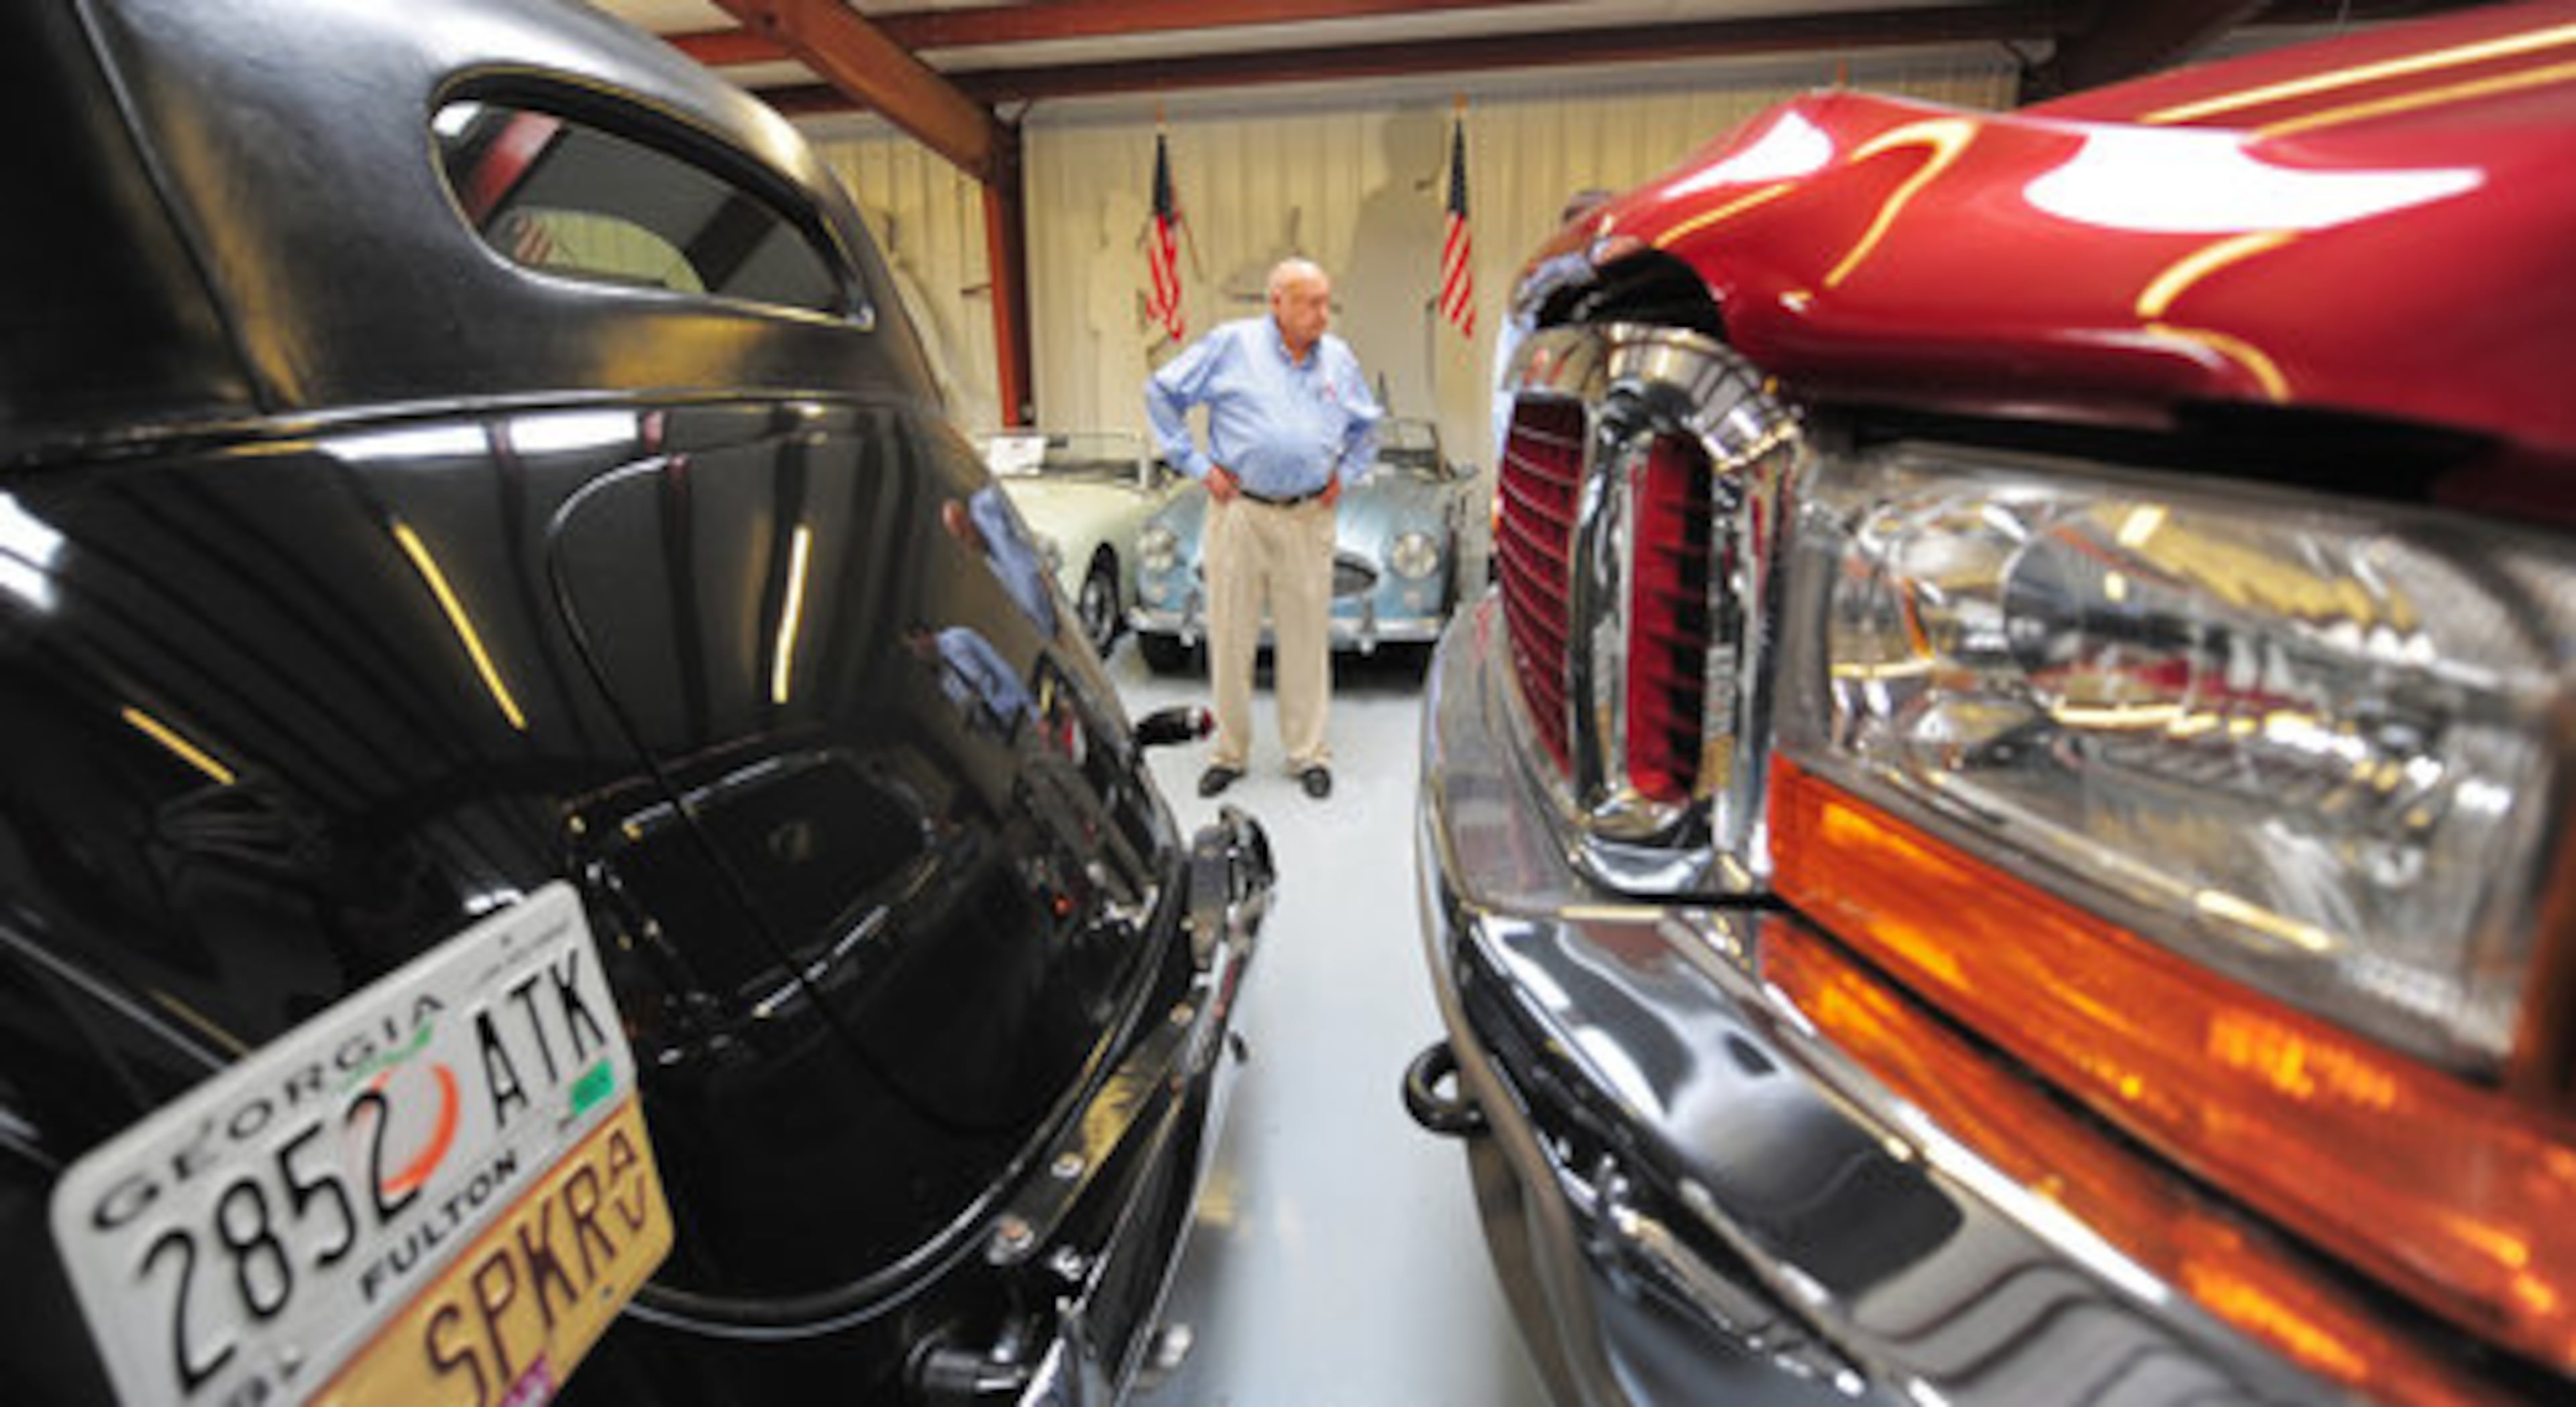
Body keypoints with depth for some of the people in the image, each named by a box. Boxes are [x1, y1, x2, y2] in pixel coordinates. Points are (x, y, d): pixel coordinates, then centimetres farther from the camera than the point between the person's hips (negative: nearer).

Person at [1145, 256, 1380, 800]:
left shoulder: (1339, 358, 10)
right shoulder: (1231, 343, -2)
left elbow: (1366, 425, 26)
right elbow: (1161, 393, 2)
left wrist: (1345, 474, 11)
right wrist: (1197, 465, -3)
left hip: (1308, 518, 2)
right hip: (1238, 513, -2)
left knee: (1306, 641, 6)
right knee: (1230, 639, 5)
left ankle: (1308, 754, 20)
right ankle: (1230, 752, 20)